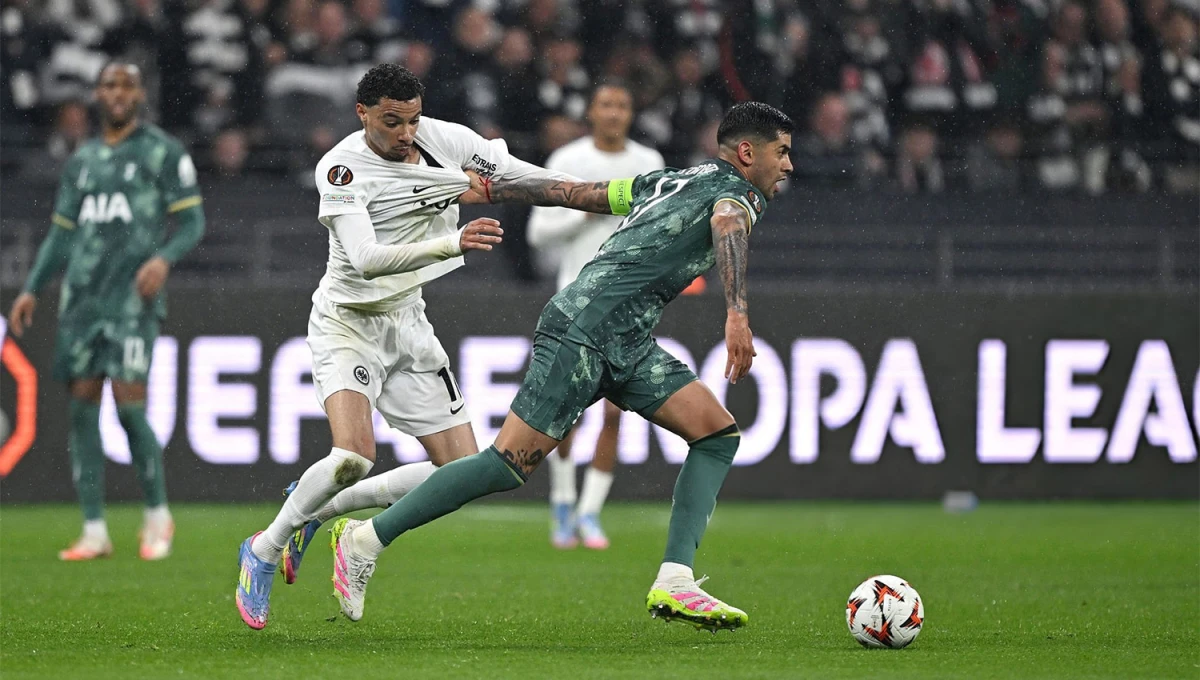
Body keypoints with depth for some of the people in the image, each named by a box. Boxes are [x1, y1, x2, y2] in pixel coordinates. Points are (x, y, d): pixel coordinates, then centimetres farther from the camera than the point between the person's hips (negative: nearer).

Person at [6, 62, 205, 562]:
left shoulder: (164, 153, 4)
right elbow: (61, 234, 23)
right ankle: (94, 533, 3)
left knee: (129, 405, -13)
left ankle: (158, 516, 6)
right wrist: (31, 290, 13)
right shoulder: (82, 161, 19)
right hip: (80, 297, 5)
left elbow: (192, 222, 1)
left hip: (133, 297, -5)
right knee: (82, 407, -1)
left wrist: (164, 259, -18)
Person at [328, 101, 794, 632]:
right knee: (511, 463, -11)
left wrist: (490, 190, 28)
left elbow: (574, 191, 25)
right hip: (584, 327, -10)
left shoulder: (668, 181, 23)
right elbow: (727, 228, -27)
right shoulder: (736, 189, -2)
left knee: (718, 434, 0)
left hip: (626, 345, 10)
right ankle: (365, 539, -1)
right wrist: (737, 315, -42)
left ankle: (673, 584, -6)